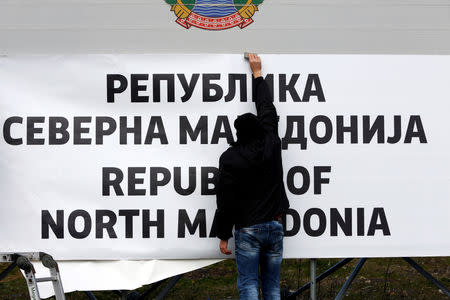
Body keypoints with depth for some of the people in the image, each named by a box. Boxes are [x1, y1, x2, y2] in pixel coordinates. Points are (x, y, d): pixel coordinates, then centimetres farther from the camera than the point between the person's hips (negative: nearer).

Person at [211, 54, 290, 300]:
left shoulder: (230, 158, -7)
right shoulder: (271, 144, 3)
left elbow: (226, 201, -7)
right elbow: (267, 107, 18)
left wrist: (223, 236, 2)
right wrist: (257, 73, 29)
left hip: (247, 230, -4)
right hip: (274, 226, 4)